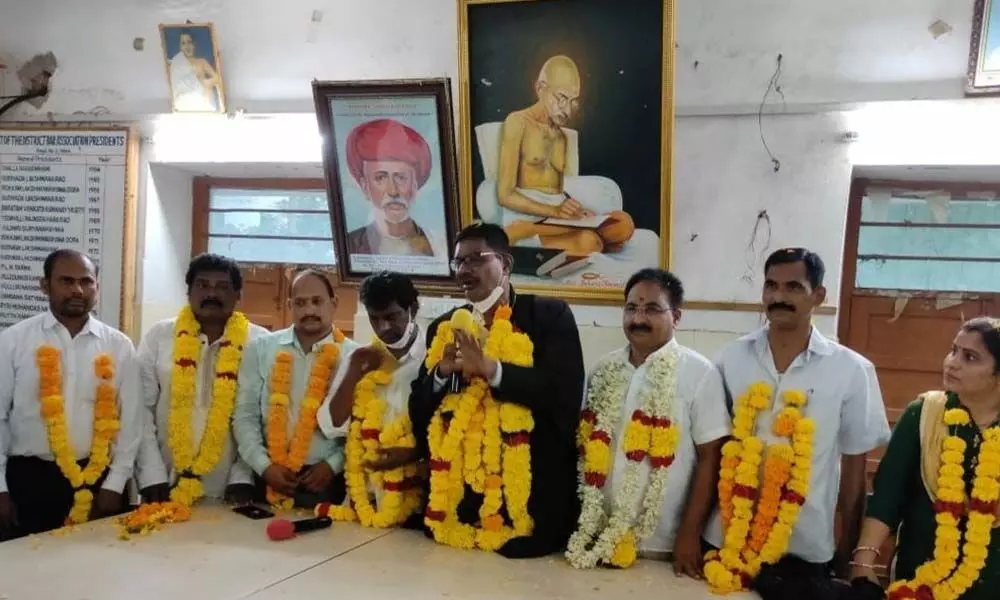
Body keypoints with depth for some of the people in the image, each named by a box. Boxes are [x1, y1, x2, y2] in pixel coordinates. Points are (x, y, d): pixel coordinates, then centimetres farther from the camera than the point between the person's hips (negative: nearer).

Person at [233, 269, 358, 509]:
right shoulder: (261, 349, 5)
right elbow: (245, 415, 4)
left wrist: (333, 465, -9)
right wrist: (264, 466, -5)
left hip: (327, 479, -1)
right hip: (269, 479, 2)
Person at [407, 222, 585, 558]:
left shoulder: (550, 315, -3)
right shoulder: (444, 327, 11)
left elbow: (566, 394, -16)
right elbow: (418, 412, 10)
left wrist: (489, 367, -23)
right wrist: (442, 371, -11)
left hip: (530, 494, -4)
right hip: (456, 492, 5)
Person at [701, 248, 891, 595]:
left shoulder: (852, 370, -4)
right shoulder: (731, 359, 0)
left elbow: (854, 466, 3)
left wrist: (847, 552, 6)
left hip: (806, 549, -1)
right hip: (727, 541, 1)